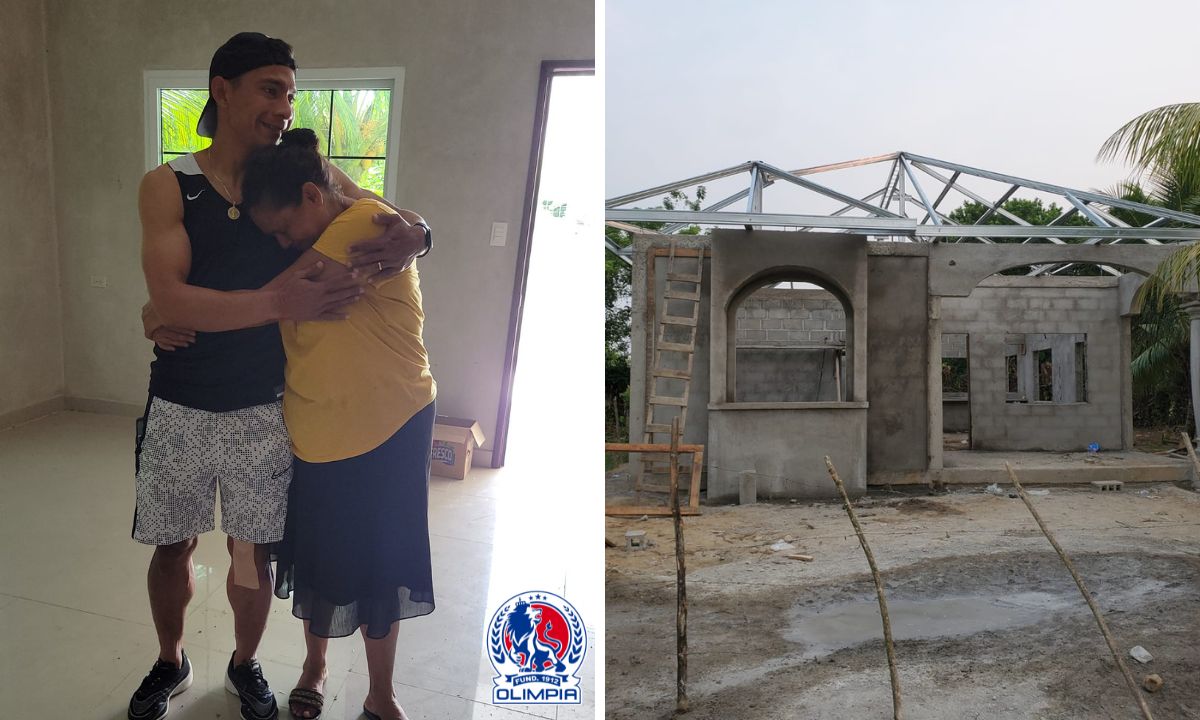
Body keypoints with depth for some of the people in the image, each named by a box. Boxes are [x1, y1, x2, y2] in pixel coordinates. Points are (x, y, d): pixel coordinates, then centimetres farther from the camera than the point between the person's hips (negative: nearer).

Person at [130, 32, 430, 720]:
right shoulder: (168, 185, -7)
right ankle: (171, 663, 43)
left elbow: (402, 219, 0)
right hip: (179, 408, 0)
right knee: (172, 547, 16)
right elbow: (169, 302, -20)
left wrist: (413, 234, -26)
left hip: (264, 411, 1)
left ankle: (245, 664, 39)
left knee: (253, 554, 12)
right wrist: (275, 302, -35)